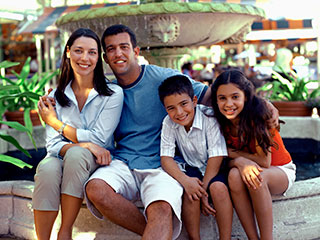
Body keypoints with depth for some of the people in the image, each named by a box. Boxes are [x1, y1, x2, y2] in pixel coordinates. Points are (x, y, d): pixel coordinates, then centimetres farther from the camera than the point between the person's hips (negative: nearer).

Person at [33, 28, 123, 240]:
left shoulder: (113, 93, -3)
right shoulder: (56, 96, 6)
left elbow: (99, 140, -9)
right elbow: (53, 144, -2)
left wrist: (56, 123, -4)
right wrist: (84, 144, -23)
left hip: (97, 163, -2)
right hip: (64, 159, 2)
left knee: (76, 154, -34)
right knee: (47, 169, -32)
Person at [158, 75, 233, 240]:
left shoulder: (209, 117, -21)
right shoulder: (169, 123, -11)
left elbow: (216, 157, -20)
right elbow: (166, 158, -13)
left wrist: (203, 190, -22)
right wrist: (185, 180, -31)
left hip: (215, 170, -2)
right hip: (193, 168, 2)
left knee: (218, 187, -33)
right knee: (190, 191, -29)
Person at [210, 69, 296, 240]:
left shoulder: (257, 114, -23)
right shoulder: (221, 122, -9)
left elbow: (264, 162, -22)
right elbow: (226, 161, -7)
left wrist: (233, 153, -16)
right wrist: (239, 161, -29)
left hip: (281, 171, -3)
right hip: (246, 170, 4)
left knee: (257, 177, -36)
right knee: (234, 175, -31)